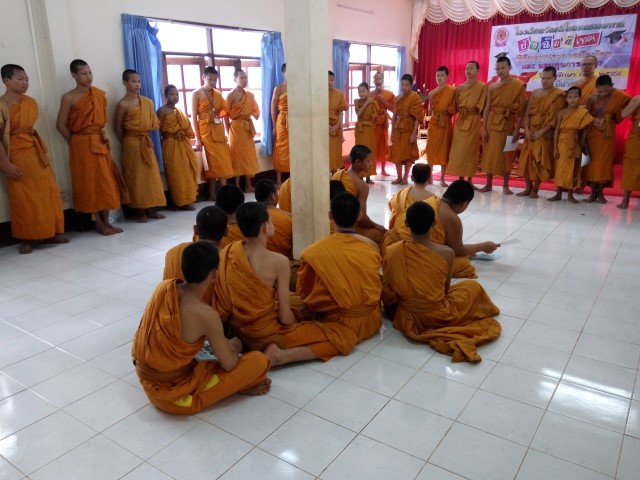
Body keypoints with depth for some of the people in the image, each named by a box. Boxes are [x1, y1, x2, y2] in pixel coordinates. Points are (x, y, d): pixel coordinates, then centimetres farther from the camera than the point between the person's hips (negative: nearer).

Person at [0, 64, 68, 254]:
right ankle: (26, 239, 10)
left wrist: (44, 153, 13)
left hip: (36, 152, 6)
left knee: (48, 193, 6)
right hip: (16, 155, -6)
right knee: (23, 199, 0)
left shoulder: (30, 102, 8)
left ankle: (51, 233, 17)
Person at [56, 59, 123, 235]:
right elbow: (61, 125, -4)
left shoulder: (101, 94, 7)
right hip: (82, 145, -5)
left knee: (106, 182, 5)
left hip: (101, 142, 5)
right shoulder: (69, 98, -7)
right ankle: (99, 223, 6)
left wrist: (101, 135, 10)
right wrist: (76, 142, 1)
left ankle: (106, 221, 14)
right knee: (89, 182, -1)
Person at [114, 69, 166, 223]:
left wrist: (146, 136, 6)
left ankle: (152, 210, 14)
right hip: (132, 143, -5)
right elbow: (117, 127, -5)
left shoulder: (148, 102, 5)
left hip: (146, 142, 5)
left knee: (151, 176, 6)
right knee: (136, 177, 0)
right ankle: (141, 212, 6)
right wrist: (126, 142, 3)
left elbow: (154, 123, 11)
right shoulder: (123, 104, -9)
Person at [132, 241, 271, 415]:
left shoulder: (164, 286, -5)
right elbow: (229, 365, -13)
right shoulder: (206, 315, -25)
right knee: (259, 361, -12)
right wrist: (235, 347, 11)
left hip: (148, 383, 7)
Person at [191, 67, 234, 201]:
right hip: (206, 132, -5)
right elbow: (194, 117, -6)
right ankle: (213, 194, 5)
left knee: (223, 161, 3)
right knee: (213, 162, -3)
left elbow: (224, 111, 14)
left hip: (219, 131, 5)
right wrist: (197, 138, -12)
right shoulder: (196, 94, -3)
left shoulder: (218, 94, 11)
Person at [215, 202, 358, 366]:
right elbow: (285, 317, -21)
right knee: (347, 336, -5)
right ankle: (279, 355, -14)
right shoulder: (278, 261, -24)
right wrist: (294, 322, 2)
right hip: (267, 335, -8)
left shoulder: (228, 251, -7)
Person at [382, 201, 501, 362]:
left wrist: (397, 311, 14)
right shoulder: (447, 253, -20)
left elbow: (387, 295, -7)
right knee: (473, 286, 19)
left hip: (405, 318, 4)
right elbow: (446, 289, -4)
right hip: (438, 317, -4)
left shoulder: (391, 252, -16)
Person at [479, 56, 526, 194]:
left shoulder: (519, 85, -2)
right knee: (489, 154, 5)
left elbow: (521, 110, -5)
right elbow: (486, 108, 6)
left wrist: (517, 129, -11)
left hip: (508, 124, -3)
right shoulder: (491, 87, 7)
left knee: (506, 155, 3)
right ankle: (489, 184, 14)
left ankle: (505, 186, 11)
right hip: (492, 123, 3)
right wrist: (484, 128, -1)